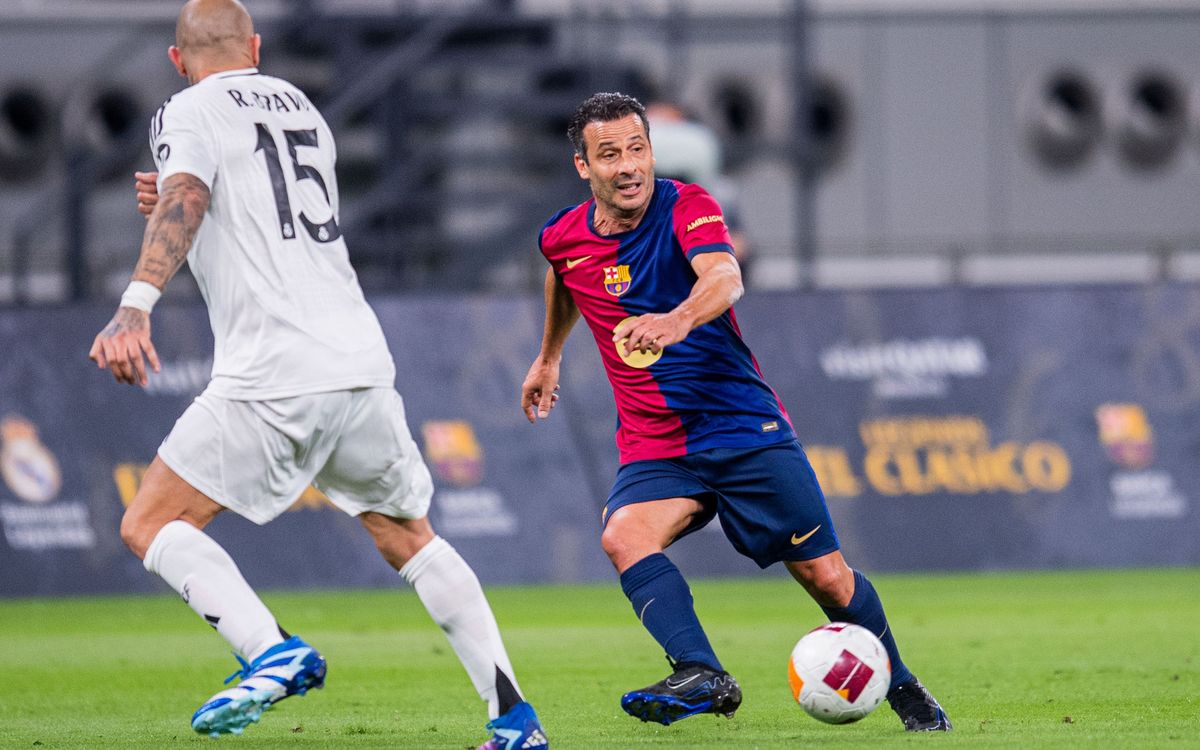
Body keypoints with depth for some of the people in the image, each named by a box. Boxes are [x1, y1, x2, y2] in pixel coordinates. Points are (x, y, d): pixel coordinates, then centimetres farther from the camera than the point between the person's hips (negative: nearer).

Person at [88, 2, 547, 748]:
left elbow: (185, 203, -20)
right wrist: (179, 204, 38)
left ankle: (274, 653, -21)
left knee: (151, 525, 1)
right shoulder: (301, 107, 23)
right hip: (363, 362, 7)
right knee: (411, 538, 20)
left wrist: (136, 306, -32)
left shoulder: (191, 113, 1)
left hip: (272, 380, -7)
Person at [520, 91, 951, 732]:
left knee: (826, 577, -1)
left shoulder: (685, 206, -13)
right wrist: (548, 358, 41)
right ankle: (701, 675, -42)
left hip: (747, 430, -3)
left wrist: (678, 320, -56)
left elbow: (724, 277, -35)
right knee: (622, 535, -29)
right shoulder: (562, 240, 1)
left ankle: (900, 688, 24)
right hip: (654, 450, 3)